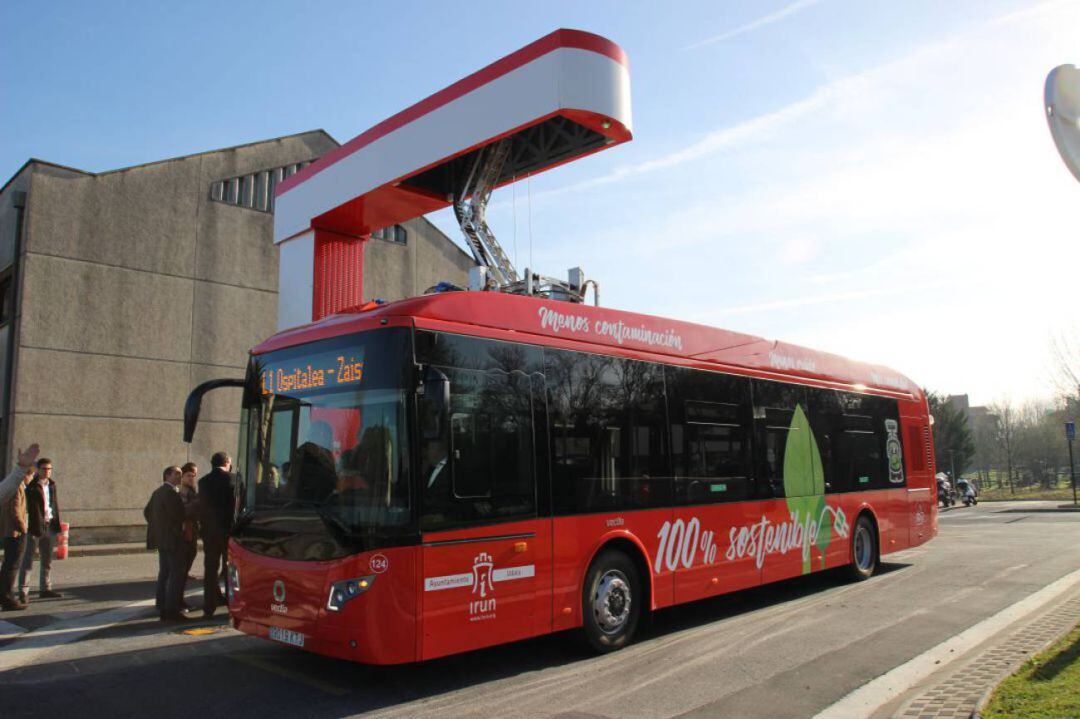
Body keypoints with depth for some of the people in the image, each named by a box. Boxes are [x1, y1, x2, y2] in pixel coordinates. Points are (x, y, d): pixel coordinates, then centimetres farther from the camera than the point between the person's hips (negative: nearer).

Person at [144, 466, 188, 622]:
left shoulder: (157, 492, 15)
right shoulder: (171, 492, -16)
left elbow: (147, 511, 21)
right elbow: (177, 514, -23)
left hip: (161, 538, 10)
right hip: (172, 538, -10)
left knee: (164, 572, 18)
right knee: (177, 573, -9)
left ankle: (161, 605, 25)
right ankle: (171, 610, -12)